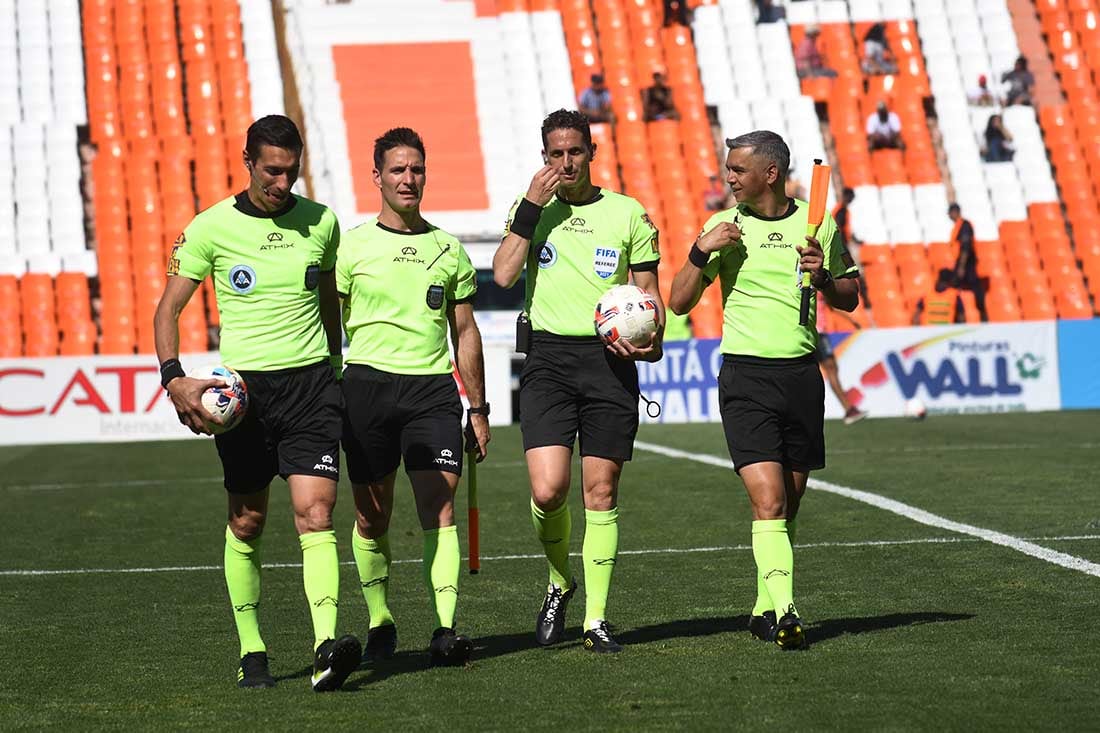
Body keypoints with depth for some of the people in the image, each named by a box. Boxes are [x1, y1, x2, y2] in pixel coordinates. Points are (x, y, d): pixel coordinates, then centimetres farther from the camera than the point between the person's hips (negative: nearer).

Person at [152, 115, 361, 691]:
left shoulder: (321, 222, 5)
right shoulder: (211, 228, -2)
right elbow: (168, 308, 2)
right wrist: (174, 378, -12)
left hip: (310, 382, 1)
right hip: (242, 384, 0)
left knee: (316, 513, -14)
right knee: (246, 523, 8)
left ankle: (326, 649, -24)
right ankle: (251, 653, 21)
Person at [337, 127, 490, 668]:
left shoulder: (448, 249, 12)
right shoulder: (352, 246, 4)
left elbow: (465, 333, 16)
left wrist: (478, 409, 13)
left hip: (433, 388, 1)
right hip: (368, 383, -1)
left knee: (439, 508, -10)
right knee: (371, 517, 5)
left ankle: (446, 629, -14)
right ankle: (380, 624, 19)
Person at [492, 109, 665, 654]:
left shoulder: (629, 214, 7)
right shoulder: (532, 209, 8)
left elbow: (649, 292, 12)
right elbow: (503, 274, -7)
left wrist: (651, 341, -7)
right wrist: (533, 203, -9)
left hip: (610, 360, 0)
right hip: (549, 358, 0)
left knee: (601, 490, 1)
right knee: (548, 490, -13)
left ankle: (596, 618, 9)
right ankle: (559, 583, 16)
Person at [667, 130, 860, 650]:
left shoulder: (817, 224, 6)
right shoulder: (725, 226, 3)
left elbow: (848, 299, 13)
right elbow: (678, 302, 3)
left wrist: (823, 277, -7)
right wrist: (701, 252, -12)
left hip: (801, 373, 2)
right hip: (745, 376, -2)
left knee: (788, 506, 10)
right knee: (767, 501, -16)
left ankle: (764, 610, 24)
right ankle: (785, 613, -20)